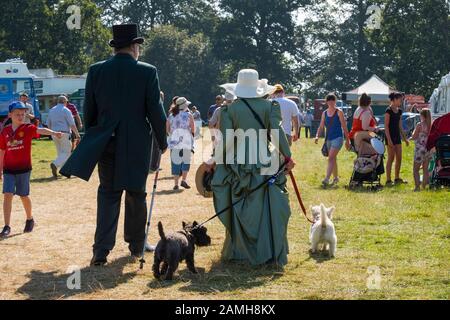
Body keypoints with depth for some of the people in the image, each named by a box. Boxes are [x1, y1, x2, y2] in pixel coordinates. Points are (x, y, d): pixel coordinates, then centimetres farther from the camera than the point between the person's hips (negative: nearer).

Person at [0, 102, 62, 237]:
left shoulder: (28, 128, -5)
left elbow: (40, 130, -26)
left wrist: (54, 133, -45)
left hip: (23, 168, -2)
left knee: (24, 196, 10)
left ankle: (30, 219, 34)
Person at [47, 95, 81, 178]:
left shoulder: (51, 110, 13)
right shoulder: (66, 110, -5)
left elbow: (48, 124, 17)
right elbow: (72, 124, -10)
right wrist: (77, 134, -6)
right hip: (64, 134, -7)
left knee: (60, 152, 16)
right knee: (66, 152, -5)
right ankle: (55, 164, -26)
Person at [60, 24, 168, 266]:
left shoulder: (96, 71, -1)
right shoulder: (147, 72, -7)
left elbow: (89, 110, 4)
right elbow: (156, 111, -6)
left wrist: (92, 140, 17)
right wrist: (162, 142, 6)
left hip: (106, 144, 2)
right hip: (138, 144, -1)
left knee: (108, 194, 6)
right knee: (136, 194, 13)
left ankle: (102, 250, -4)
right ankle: (136, 245, 24)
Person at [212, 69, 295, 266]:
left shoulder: (230, 109, -3)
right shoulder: (269, 106, -3)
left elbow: (224, 139, -5)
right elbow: (277, 131, -11)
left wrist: (214, 161, 4)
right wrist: (287, 156, -7)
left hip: (238, 162, 0)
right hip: (264, 160, 0)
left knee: (240, 209, 9)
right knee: (265, 209, 7)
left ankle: (239, 252, 13)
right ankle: (268, 252, 7)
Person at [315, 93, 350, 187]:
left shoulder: (339, 112, -4)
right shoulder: (324, 113, 9)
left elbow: (344, 127, -2)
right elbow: (321, 127, 9)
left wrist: (347, 140, -1)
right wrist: (317, 136, -10)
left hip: (338, 138, -6)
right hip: (328, 139, 6)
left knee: (331, 158, -18)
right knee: (333, 159, 14)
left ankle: (326, 179, -26)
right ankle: (336, 177, 28)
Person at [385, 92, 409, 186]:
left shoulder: (399, 111, 12)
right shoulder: (388, 111, -12)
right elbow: (386, 126, -15)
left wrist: (405, 138, 17)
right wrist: (389, 139, -20)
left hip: (397, 136, 8)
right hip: (390, 136, -8)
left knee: (399, 158, 9)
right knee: (391, 158, -6)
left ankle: (397, 178, 19)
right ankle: (388, 180, -1)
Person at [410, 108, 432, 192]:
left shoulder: (420, 125, -13)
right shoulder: (431, 125, 1)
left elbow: (414, 137, -11)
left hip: (420, 149, -5)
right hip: (428, 149, 5)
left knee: (416, 170, 3)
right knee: (425, 169, 13)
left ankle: (417, 187, -5)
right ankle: (424, 186, 15)